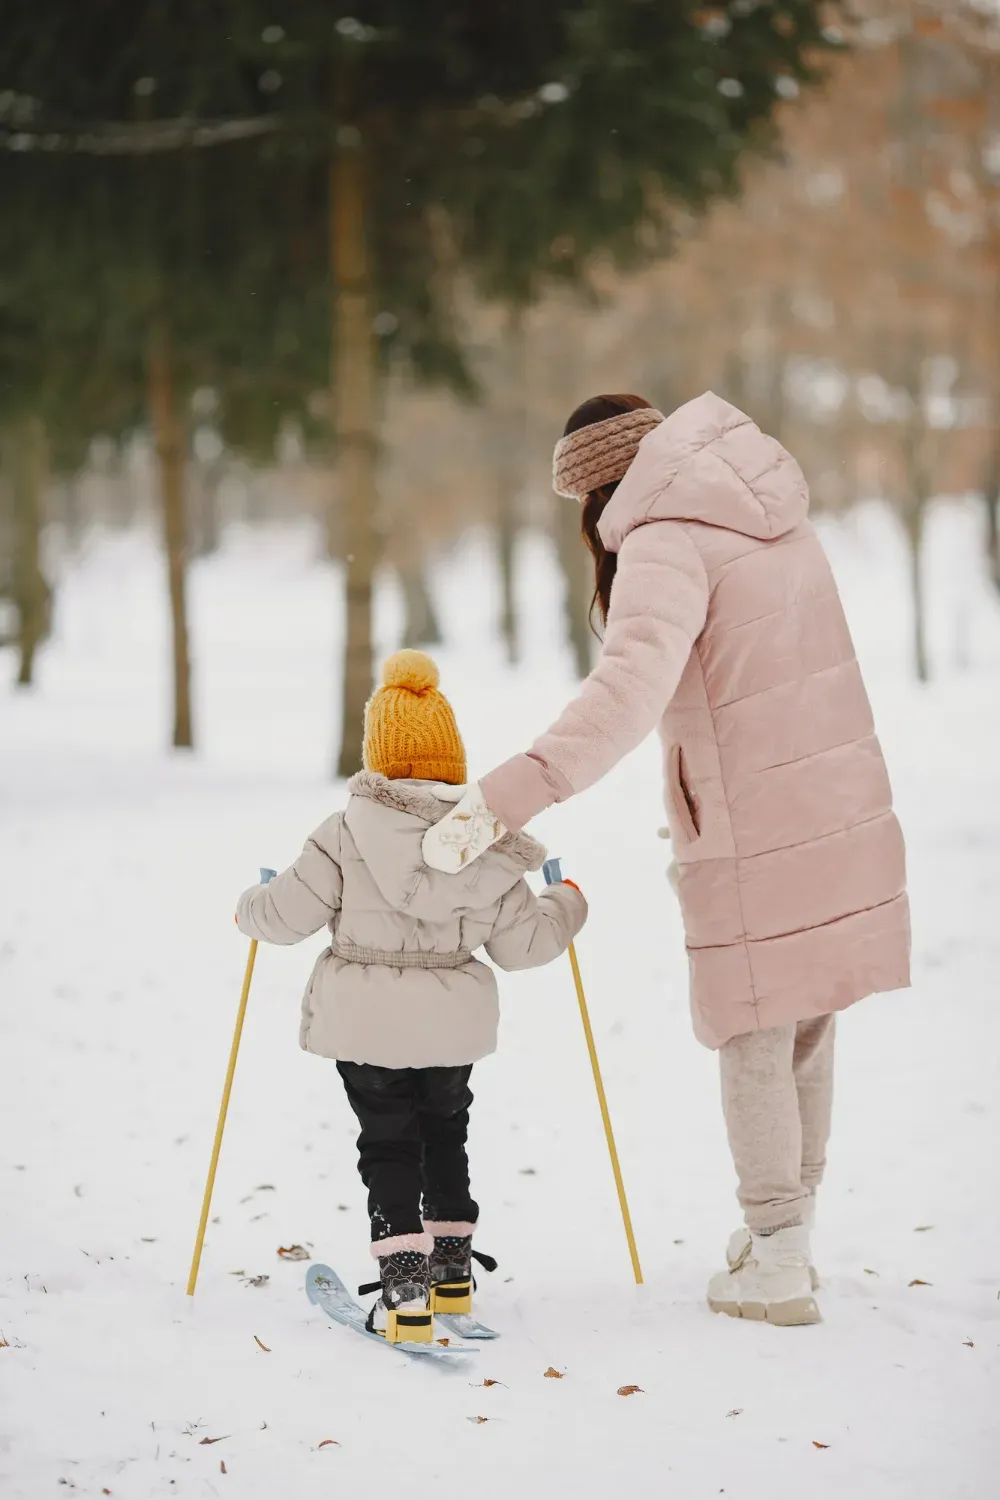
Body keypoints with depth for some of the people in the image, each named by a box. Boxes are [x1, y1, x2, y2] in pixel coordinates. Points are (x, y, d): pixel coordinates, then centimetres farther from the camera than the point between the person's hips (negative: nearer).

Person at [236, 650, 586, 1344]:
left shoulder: (348, 835, -13)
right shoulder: (489, 846, -6)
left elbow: (289, 913, -10)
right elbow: (523, 943, -2)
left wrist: (253, 906, 14)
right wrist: (566, 905, 19)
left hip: (367, 1022, -3)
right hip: (453, 1024, 3)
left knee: (388, 1145, 3)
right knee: (445, 1136, 23)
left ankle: (405, 1289, -7)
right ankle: (452, 1270, 32)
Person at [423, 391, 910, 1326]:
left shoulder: (667, 546, -16)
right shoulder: (770, 518, 10)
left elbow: (629, 692, -33)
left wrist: (503, 798, -42)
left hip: (758, 839, -8)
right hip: (845, 816, 8)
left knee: (753, 1043, 4)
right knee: (806, 1028, 17)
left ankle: (776, 1266, 10)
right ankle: (788, 1236, 29)